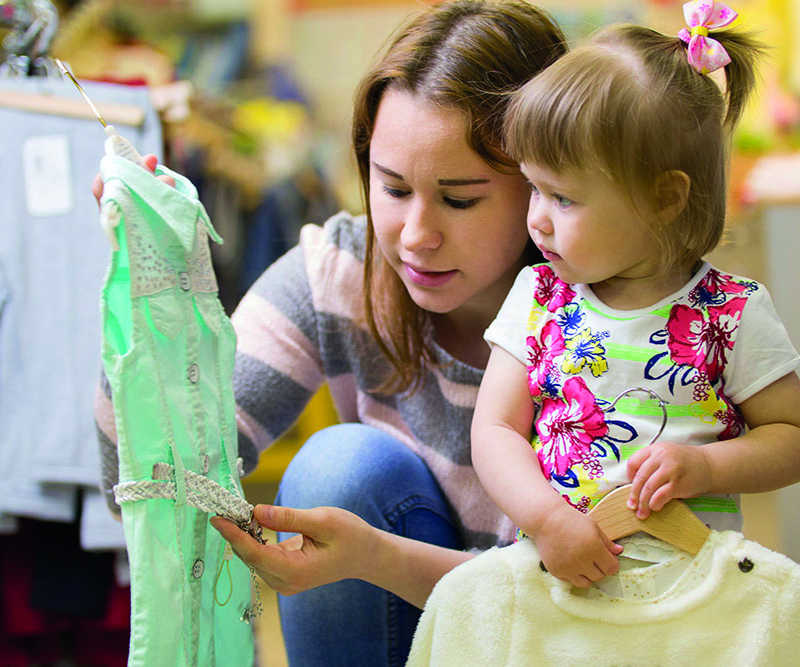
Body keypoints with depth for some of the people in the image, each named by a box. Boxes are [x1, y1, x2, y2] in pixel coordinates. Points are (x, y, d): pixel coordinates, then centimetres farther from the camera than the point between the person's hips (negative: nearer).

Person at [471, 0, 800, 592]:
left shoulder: (736, 315, 1)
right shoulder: (539, 297, 8)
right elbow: (495, 430, 4)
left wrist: (705, 468, -12)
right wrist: (548, 519, -14)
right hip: (553, 561, 2)